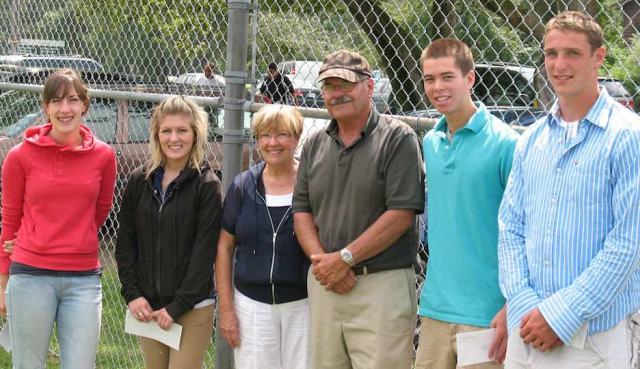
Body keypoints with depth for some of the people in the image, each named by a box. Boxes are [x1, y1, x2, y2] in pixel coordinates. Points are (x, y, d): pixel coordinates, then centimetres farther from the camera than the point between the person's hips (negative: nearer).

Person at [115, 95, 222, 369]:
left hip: (192, 308, -4)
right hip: (147, 306, 4)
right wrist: (132, 294, -2)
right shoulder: (139, 180, 5)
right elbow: (125, 243, 8)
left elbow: (204, 252, -10)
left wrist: (178, 306, -13)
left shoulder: (207, 185, -7)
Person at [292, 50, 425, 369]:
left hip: (381, 285, -5)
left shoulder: (397, 138, -4)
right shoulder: (315, 144, 14)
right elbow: (301, 210, 12)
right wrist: (322, 261, -6)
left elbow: (401, 214, -12)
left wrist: (345, 258, -12)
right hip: (324, 284, 6)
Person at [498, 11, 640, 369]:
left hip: (596, 336, -5)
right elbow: (511, 228, 10)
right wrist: (524, 305, -6)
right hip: (528, 329, 5)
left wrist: (561, 315, -15)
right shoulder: (533, 139, 11)